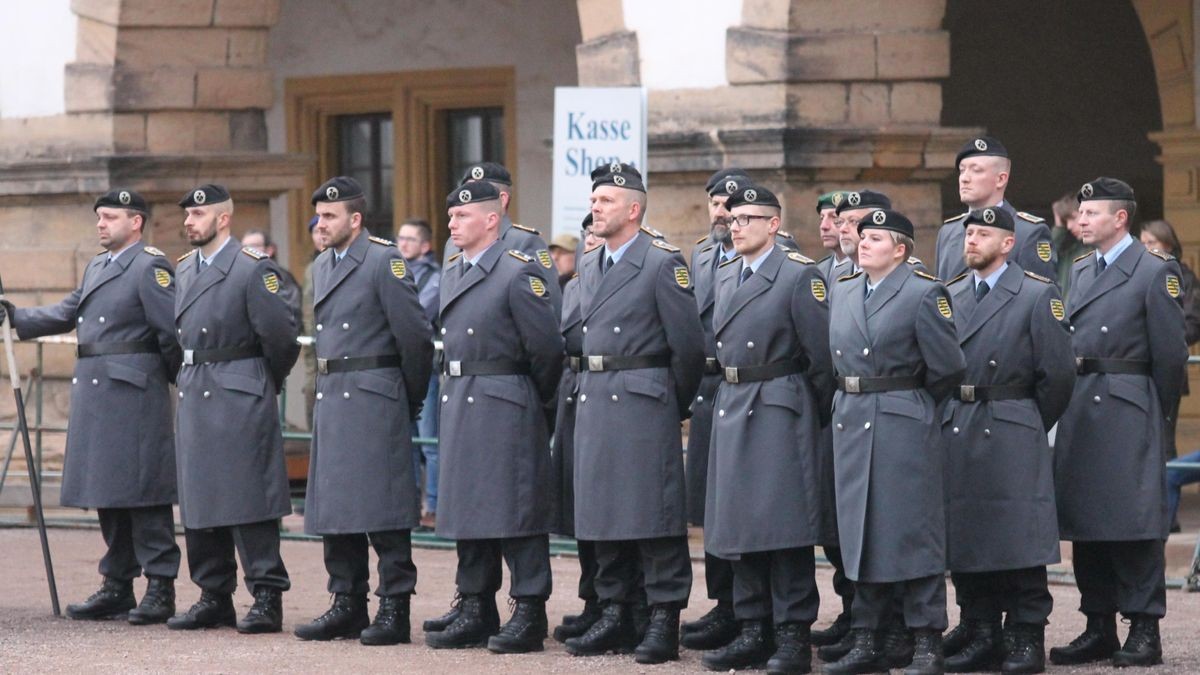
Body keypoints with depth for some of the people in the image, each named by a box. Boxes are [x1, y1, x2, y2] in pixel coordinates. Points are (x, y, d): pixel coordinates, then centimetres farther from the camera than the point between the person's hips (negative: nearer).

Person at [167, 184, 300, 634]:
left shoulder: (253, 268, -10)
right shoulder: (186, 268, 14)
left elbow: (280, 335, -10)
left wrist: (268, 383, 2)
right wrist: (190, 377, 17)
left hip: (240, 398, -8)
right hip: (193, 394, 8)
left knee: (250, 499, -7)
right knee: (198, 500, 10)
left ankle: (267, 597, -4)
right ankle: (214, 597, 17)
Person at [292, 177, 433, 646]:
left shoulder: (385, 261, -10)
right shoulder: (323, 266, 15)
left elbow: (415, 336, -10)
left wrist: (409, 400, -1)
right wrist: (331, 385, 16)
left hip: (374, 401, -8)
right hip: (331, 398, 8)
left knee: (383, 508, -7)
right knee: (333, 507, 10)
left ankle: (395, 608, -3)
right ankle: (347, 605, 17)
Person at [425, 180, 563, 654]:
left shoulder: (518, 273, -11)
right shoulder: (452, 274, 14)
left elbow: (547, 347, -11)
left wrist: (535, 399, 0)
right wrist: (454, 392, 15)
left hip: (506, 409, -8)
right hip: (459, 408, 8)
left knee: (517, 512, -4)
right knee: (466, 510, 11)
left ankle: (529, 615, 0)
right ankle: (475, 611, 19)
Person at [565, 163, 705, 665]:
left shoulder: (662, 263, -7)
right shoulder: (589, 267, 16)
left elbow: (689, 345, -7)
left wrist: (673, 406, 0)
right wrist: (592, 388, 15)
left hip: (643, 401, -7)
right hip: (594, 399, 7)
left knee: (654, 512, -6)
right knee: (601, 511, 9)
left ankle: (664, 619, -3)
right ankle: (614, 614, 16)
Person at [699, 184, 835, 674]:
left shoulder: (799, 276, -7)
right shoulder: (725, 277, 15)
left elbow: (821, 355, -8)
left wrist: (816, 417, -6)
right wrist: (730, 391, 15)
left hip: (779, 409, -8)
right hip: (731, 408, 8)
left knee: (784, 523, -8)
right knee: (737, 524, 9)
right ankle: (754, 630, 17)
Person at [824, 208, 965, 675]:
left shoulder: (923, 294, -7)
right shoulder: (844, 292, 14)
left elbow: (948, 368, -6)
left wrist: (914, 404, 5)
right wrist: (853, 401, 13)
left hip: (903, 426, -7)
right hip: (850, 423, 7)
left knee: (912, 531, -5)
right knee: (861, 532, 9)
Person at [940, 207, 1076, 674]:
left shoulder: (1038, 295, -2)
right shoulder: (949, 296, 13)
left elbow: (1058, 373, -3)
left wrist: (1029, 426, 2)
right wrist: (951, 418, 10)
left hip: (1011, 438, -5)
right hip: (957, 437, 5)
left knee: (1020, 542, -5)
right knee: (963, 540, 5)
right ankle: (981, 634, 13)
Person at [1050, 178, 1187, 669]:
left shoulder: (1155, 272, -5)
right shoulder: (1079, 272, 16)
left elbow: (1170, 353, -6)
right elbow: (1066, 339, 16)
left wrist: (1157, 414, -2)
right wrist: (1070, 402, 8)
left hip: (1127, 412, -7)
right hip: (1078, 411, 7)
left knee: (1134, 519, -7)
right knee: (1083, 521, 8)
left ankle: (1144, 632, -3)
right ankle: (1099, 629, 15)